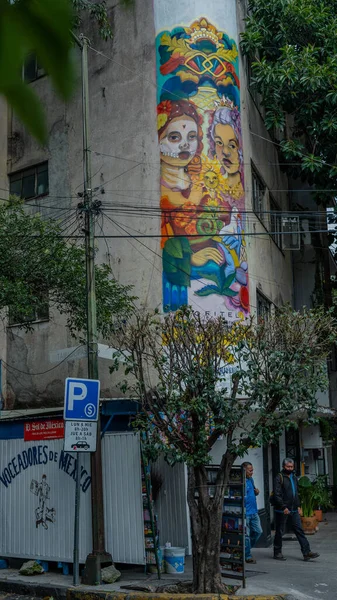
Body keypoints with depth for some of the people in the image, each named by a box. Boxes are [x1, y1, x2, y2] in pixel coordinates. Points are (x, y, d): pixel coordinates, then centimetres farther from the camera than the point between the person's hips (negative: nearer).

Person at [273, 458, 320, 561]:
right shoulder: (279, 478, -10)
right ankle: (277, 553, 15)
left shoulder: (294, 477, 14)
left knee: (299, 530, 2)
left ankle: (306, 552, 1)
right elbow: (277, 495, -17)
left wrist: (298, 505, 15)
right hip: (282, 510, -7)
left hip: (294, 510, 7)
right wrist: (284, 507, -22)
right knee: (279, 532, 4)